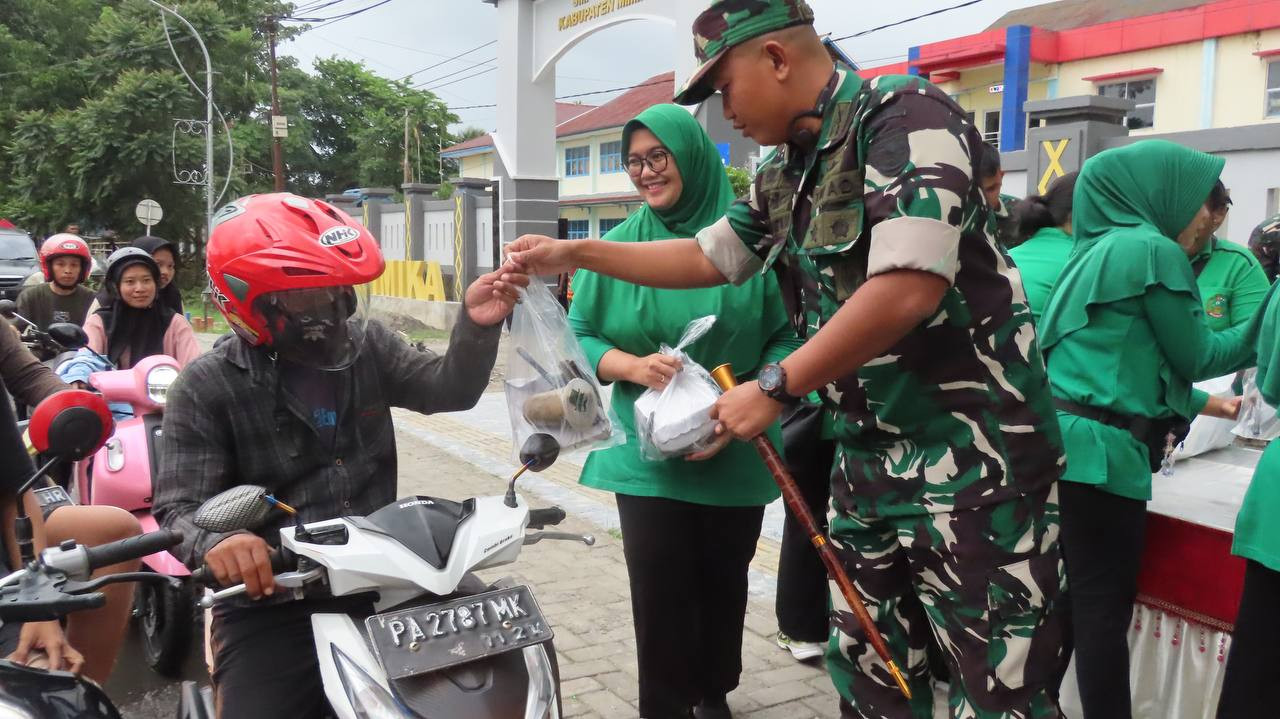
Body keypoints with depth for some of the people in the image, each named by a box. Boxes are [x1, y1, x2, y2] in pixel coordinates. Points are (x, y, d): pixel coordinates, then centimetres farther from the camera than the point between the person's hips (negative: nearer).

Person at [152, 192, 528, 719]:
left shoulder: (367, 345, 5)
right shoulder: (207, 387, -7)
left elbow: (450, 390, 1)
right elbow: (179, 507, -11)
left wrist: (476, 325, -20)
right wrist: (214, 542, -35)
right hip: (271, 602, -3)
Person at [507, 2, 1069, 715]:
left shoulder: (906, 115, -15)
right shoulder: (785, 174, 12)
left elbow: (907, 288, -26)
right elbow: (709, 258, 24)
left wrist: (775, 387, -18)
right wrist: (575, 253, 19)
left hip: (970, 456, -8)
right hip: (869, 457, 9)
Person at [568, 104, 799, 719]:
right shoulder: (620, 246, -1)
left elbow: (786, 336, -5)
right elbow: (577, 338, 2)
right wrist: (634, 366, -17)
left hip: (737, 456, 0)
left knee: (723, 583, 16)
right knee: (658, 593, 2)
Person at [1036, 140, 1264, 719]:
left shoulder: (1101, 248, 19)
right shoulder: (1153, 250, -8)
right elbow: (1195, 355, 1)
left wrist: (1203, 404, 28)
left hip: (1060, 437, 9)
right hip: (1099, 448, -9)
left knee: (1070, 600, 16)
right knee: (1104, 608, -1)